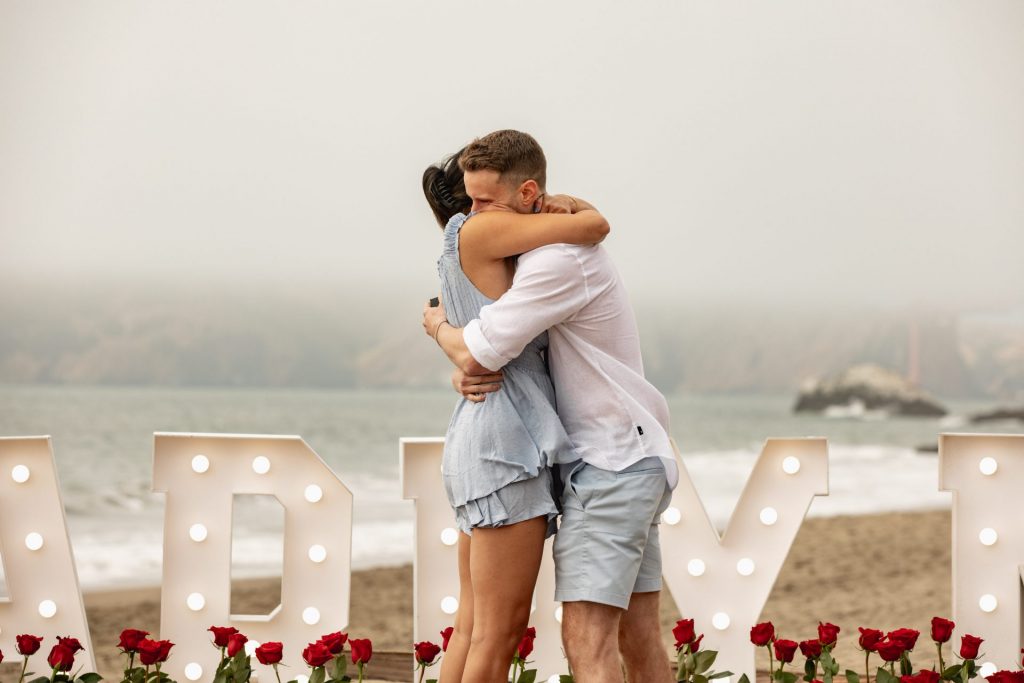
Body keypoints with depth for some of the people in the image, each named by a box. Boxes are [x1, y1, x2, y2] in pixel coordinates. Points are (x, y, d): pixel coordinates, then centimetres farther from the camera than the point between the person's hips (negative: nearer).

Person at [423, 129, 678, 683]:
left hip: (609, 466, -10)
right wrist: (468, 373, -8)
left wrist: (439, 326, 3)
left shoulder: (558, 261, -19)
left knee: (586, 637, -16)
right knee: (637, 636, 10)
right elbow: (477, 357, 18)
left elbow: (475, 353, -20)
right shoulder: (539, 254, 16)